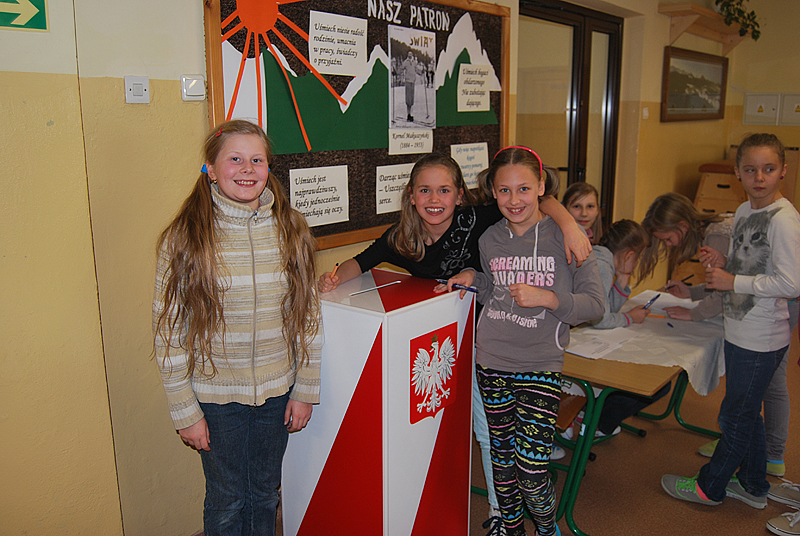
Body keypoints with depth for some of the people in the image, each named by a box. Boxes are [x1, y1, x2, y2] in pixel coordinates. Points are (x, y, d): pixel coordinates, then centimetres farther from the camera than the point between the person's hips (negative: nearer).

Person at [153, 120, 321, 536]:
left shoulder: (291, 229, -3)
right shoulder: (185, 237, -11)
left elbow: (307, 316, 2)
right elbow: (169, 332, -8)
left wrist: (305, 390, 3)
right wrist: (185, 411, -8)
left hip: (277, 392, 3)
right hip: (216, 396, -2)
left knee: (265, 494, 20)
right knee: (227, 502, 14)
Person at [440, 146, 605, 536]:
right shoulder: (489, 240, 4)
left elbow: (595, 305, -8)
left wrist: (546, 298, -21)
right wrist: (473, 278, 1)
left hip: (540, 368, -4)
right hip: (491, 362, 4)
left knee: (531, 471, -4)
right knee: (502, 457, 17)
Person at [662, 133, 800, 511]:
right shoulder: (744, 212, 8)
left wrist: (733, 282, -20)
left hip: (760, 340, -9)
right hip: (740, 332, 9)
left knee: (737, 415, 7)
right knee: (746, 412, 20)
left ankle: (710, 486, 24)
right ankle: (753, 486, 38)